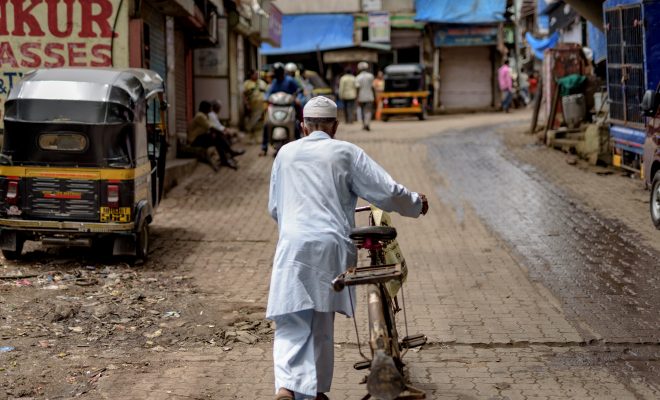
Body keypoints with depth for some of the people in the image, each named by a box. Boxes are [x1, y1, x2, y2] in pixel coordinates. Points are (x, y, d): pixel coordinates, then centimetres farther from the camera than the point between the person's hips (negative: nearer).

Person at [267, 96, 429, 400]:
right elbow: (387, 192, 2)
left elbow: (274, 207, 23)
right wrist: (416, 204, 20)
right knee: (321, 325, 12)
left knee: (292, 323, -2)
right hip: (332, 246, 0)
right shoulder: (346, 153, 6)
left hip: (293, 246, 1)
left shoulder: (286, 154, 14)